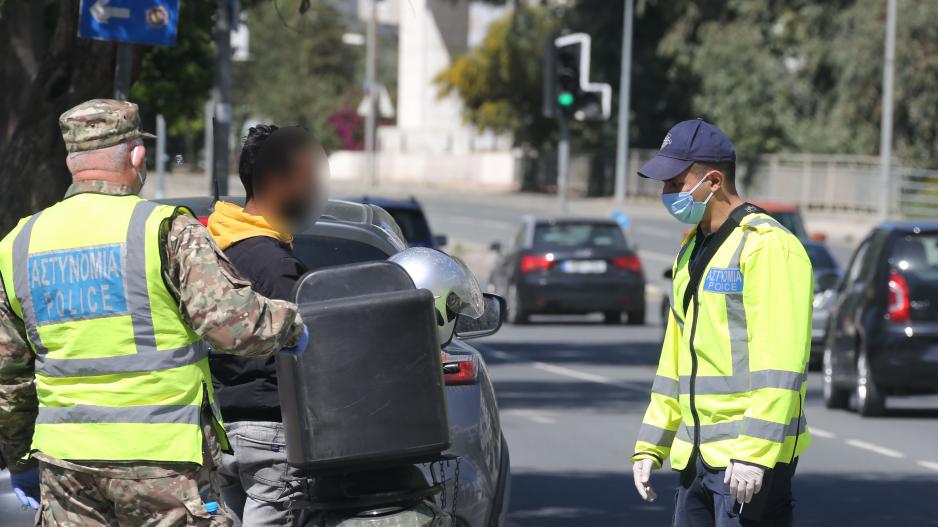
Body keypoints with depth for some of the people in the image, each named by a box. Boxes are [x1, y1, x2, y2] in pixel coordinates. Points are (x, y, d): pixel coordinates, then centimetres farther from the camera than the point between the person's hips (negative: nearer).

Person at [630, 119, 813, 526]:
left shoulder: (766, 246, -11)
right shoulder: (691, 252, 19)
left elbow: (780, 364, -19)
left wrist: (754, 452, -24)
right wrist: (650, 445, 19)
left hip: (749, 458, -9)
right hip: (697, 456, 9)